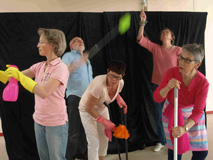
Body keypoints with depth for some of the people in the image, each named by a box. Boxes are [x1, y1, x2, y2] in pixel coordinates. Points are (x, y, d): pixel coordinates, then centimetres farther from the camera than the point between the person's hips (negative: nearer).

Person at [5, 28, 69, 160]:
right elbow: (17, 76, 2)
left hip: (56, 123, -7)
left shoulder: (61, 68, -17)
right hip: (39, 121, 7)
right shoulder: (40, 66, 5)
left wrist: (20, 76, -25)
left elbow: (44, 93, -26)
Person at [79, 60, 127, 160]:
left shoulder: (121, 83, -17)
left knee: (105, 138, 14)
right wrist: (105, 121, -25)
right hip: (87, 110, -6)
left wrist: (119, 99, -10)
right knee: (94, 142, -8)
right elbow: (89, 108, -29)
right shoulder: (99, 85, -39)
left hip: (102, 108, 6)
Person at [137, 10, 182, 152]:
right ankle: (161, 141, 29)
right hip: (157, 86, 3)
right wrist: (143, 23, -12)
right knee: (158, 115, 12)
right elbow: (141, 39, -4)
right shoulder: (156, 48, 4)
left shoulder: (178, 50, -3)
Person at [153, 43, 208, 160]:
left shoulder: (203, 83, -24)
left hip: (192, 114, 1)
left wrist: (185, 128, -39)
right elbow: (157, 98, -19)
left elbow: (198, 111, -23)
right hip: (172, 113, 0)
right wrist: (168, 87, -39)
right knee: (175, 150, 0)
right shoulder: (171, 73, -22)